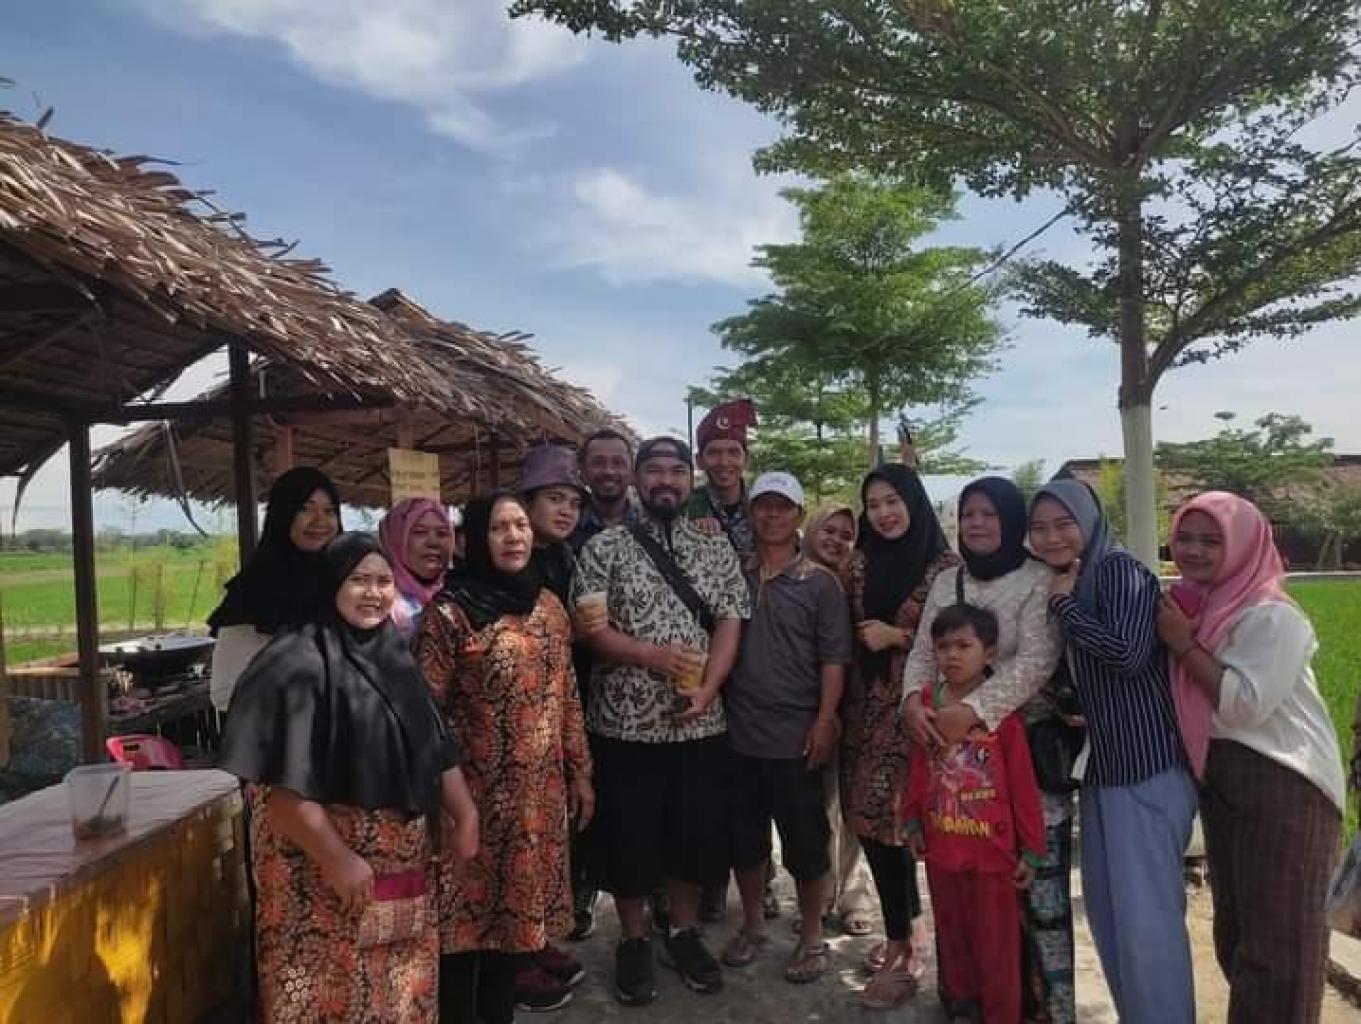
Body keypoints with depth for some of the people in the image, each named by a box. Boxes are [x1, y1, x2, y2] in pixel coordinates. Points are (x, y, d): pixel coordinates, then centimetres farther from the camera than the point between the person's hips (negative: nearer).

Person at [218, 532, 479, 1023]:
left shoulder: (394, 655, 7)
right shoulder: (299, 662, -16)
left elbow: (435, 747, 13)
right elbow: (280, 785, -21)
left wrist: (464, 812, 5)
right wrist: (338, 859, -22)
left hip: (399, 866, 7)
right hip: (321, 869, -7)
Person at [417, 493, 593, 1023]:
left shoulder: (549, 605, 7)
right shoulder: (450, 610, -11)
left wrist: (579, 772, 12)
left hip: (541, 791, 5)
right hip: (479, 789, -5)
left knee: (519, 906, 15)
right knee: (469, 910, 6)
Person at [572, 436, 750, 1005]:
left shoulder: (716, 551, 7)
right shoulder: (605, 548, -1)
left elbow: (730, 626, 0)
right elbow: (590, 628, -8)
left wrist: (706, 690, -14)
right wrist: (656, 656, -21)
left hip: (701, 724, 2)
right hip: (626, 723, -2)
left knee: (698, 833, 11)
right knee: (629, 838, 7)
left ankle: (684, 934, 32)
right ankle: (634, 942, 27)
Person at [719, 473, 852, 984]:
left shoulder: (820, 583, -2)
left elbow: (834, 658, -6)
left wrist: (825, 720, -13)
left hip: (796, 735, -3)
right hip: (738, 731, 3)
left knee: (806, 841, 6)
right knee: (743, 837, 14)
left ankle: (811, 937, 25)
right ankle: (753, 924, 34)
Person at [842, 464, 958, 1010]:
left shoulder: (945, 565, -4)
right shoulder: (861, 564, 10)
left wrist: (898, 636, -12)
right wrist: (837, 706, 7)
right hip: (866, 709, 5)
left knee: (890, 821, -5)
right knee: (871, 820, 5)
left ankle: (903, 950, 12)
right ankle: (911, 928, 27)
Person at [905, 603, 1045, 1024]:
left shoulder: (1002, 710, -15)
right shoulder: (928, 703, -3)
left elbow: (1023, 785, -10)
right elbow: (919, 768, 5)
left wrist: (1031, 848, -7)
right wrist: (914, 822, 7)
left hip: (992, 850, -4)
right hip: (941, 847, 4)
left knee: (996, 943, 9)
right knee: (951, 935, 21)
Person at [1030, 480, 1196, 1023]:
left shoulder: (1119, 568, -11)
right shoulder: (1065, 583, 13)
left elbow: (1127, 653, -26)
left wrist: (1064, 603, -16)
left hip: (1149, 765, -9)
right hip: (1101, 766, 9)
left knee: (1147, 916, -5)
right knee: (1104, 909, 15)